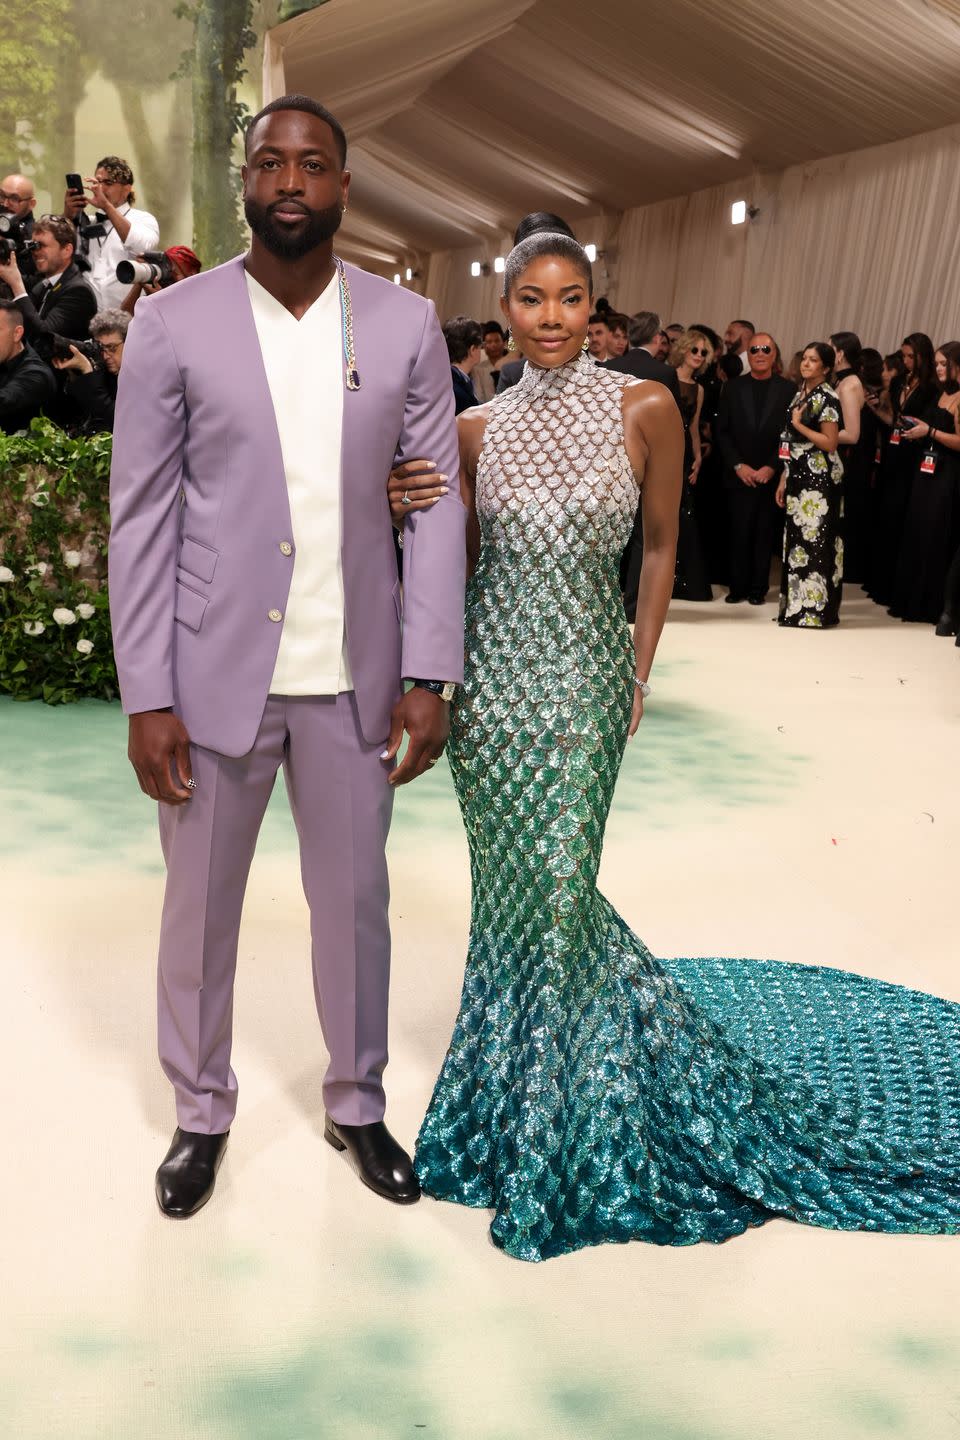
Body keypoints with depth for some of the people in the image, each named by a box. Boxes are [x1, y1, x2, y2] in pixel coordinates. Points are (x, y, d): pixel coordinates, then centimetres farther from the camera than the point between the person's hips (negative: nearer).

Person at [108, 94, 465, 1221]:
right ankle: (201, 1112, 36)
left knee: (354, 900, 14)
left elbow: (435, 504, 2)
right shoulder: (173, 323, 0)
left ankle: (357, 1104, 36)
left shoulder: (406, 324, 4)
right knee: (199, 907, 12)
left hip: (353, 676, 1)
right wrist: (146, 696, -7)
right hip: (215, 671, -1)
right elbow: (141, 515, -2)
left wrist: (429, 674, -6)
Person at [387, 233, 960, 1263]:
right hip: (490, 667, 3)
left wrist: (639, 676, 2)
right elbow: (465, 557, 12)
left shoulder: (643, 411, -5)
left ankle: (563, 1133, 27)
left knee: (555, 889, 1)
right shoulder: (479, 427, 5)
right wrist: (410, 513, -7)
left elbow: (659, 548, 3)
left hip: (581, 674, -3)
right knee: (511, 885, 12)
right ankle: (523, 1085, 39)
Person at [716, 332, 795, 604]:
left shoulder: (788, 389, 4)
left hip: (771, 476, -1)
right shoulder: (733, 388, 8)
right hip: (739, 476, 1)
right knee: (739, 533, 0)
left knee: (765, 533, 3)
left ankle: (758, 588, 12)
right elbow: (722, 431, 4)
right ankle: (738, 586, 9)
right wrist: (738, 466, -6)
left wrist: (772, 467, -9)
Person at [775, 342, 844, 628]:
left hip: (820, 478, -8)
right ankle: (795, 604, 14)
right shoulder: (799, 394, 15)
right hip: (798, 476, 8)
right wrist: (784, 479, 13)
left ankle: (815, 608, -2)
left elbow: (830, 443, -13)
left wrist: (799, 425, -11)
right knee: (797, 538, 9)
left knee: (815, 539, -6)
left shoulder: (828, 398, -8)